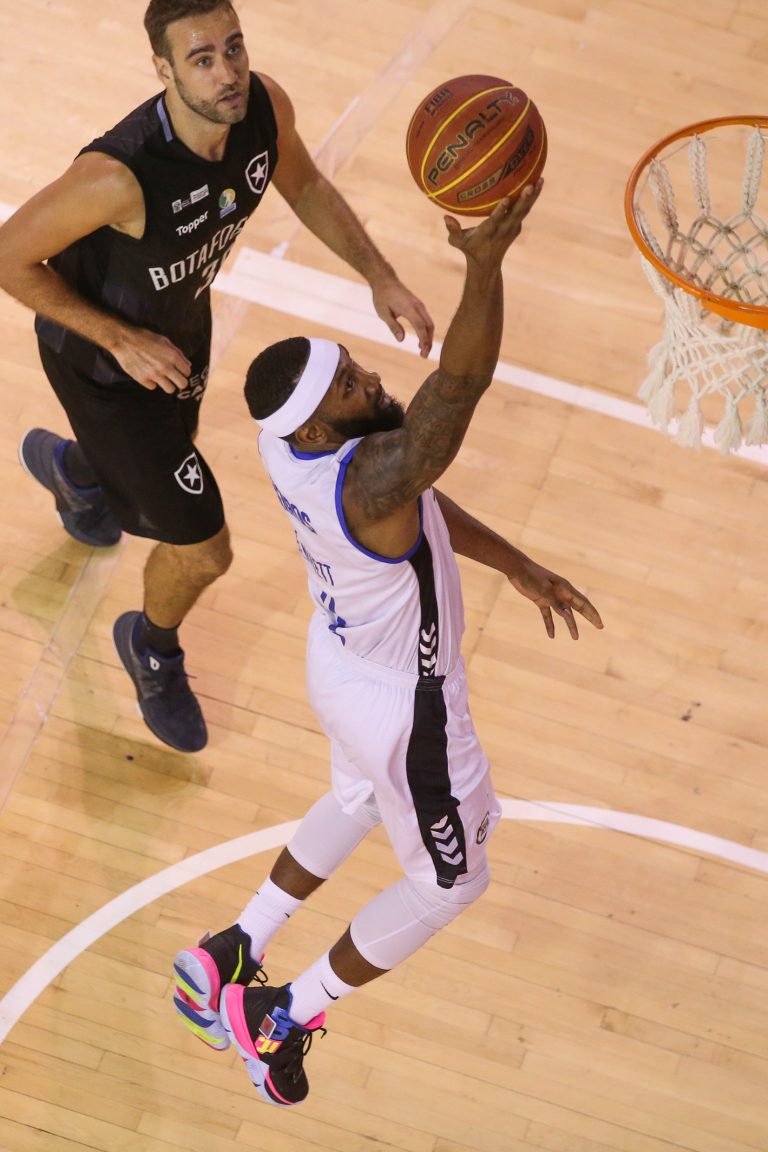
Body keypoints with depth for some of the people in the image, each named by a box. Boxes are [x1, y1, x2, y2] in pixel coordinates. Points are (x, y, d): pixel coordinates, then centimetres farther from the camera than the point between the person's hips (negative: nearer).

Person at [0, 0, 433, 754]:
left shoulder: (265, 107, -22)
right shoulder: (119, 175, -41)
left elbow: (305, 188, 1)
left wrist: (379, 276, -10)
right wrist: (122, 339, -24)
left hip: (182, 324, 7)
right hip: (102, 358, -6)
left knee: (159, 505, 32)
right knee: (203, 551, -3)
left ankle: (68, 466, 70)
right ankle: (154, 651, 34)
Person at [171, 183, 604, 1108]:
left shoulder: (286, 434, -14)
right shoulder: (369, 477, -40)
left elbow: (421, 503, -1)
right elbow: (460, 381, -54)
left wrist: (516, 565, 2)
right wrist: (485, 263, -66)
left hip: (336, 661, 8)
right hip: (402, 704, -8)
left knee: (359, 800, 37)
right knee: (448, 882, 19)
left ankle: (229, 956, 44)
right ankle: (280, 1021, 28)